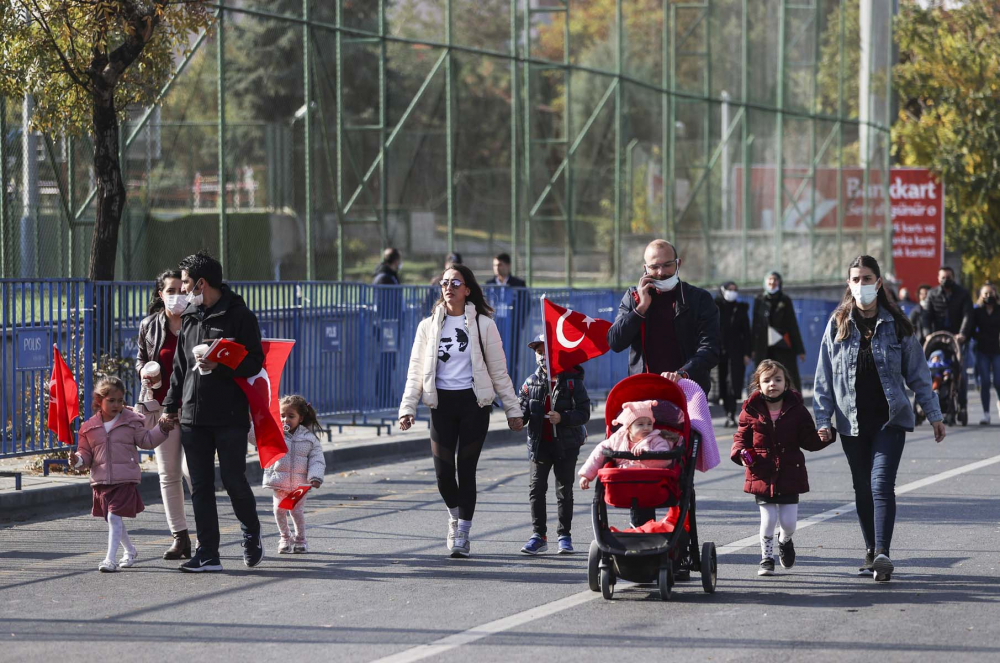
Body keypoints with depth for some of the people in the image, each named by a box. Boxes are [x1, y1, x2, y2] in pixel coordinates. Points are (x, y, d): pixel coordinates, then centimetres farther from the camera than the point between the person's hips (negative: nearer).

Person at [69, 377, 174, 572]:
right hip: (101, 481, 4)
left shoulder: (131, 421, 1)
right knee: (112, 520, 15)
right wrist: (78, 459, -11)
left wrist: (162, 429, -7)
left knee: (114, 517, -14)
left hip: (125, 480, -4)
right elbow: (86, 452, 9)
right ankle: (130, 551, 37)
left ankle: (110, 559, -15)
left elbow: (146, 440, 5)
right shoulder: (90, 427, 6)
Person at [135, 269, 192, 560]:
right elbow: (140, 358, 21)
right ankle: (179, 537, 13)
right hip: (161, 405, 4)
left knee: (191, 468, -14)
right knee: (168, 473, 5)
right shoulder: (149, 326, 7)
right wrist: (146, 373, -1)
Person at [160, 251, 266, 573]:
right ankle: (207, 555, 6)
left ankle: (252, 537, 23)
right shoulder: (189, 317, 15)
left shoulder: (240, 316, -4)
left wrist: (218, 365, -22)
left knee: (233, 479, -3)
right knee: (200, 486, 3)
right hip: (193, 415, 6)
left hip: (230, 416, -6)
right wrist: (170, 405, 17)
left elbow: (255, 363, -9)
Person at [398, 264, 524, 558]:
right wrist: (407, 408, -4)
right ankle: (455, 515, 29)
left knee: (466, 469, -5)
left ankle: (462, 534, 5)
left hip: (473, 402, -2)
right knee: (443, 472, -2)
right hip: (441, 404, 2)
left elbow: (499, 371, 5)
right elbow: (416, 371, 7)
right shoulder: (429, 326, 8)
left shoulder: (483, 325, 3)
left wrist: (513, 409, 3)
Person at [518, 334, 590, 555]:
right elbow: (522, 408, 6)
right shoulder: (531, 382, 6)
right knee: (536, 489, -3)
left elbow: (584, 413, -8)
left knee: (564, 490, 5)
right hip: (539, 444, 3)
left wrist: (562, 418, -25)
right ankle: (538, 535, 2)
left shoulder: (572, 381, -4)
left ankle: (564, 535, 14)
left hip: (566, 445, -2)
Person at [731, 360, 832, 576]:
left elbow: (809, 441, 4)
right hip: (762, 475, -1)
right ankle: (766, 558, 18)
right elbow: (741, 437, 6)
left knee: (789, 521, 3)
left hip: (789, 475, 1)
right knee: (768, 519, -3)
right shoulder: (752, 411, -1)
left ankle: (784, 541, 38)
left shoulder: (796, 410, 0)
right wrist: (741, 453, -14)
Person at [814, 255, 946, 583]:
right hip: (852, 421, 3)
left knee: (881, 483, -16)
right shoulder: (838, 325, 4)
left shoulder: (896, 325, 1)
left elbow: (917, 372, 7)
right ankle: (871, 552, 22)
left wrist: (934, 414, 7)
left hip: (890, 418, -2)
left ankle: (882, 553, -25)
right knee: (863, 489, 10)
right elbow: (824, 377, 5)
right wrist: (823, 419, -1)